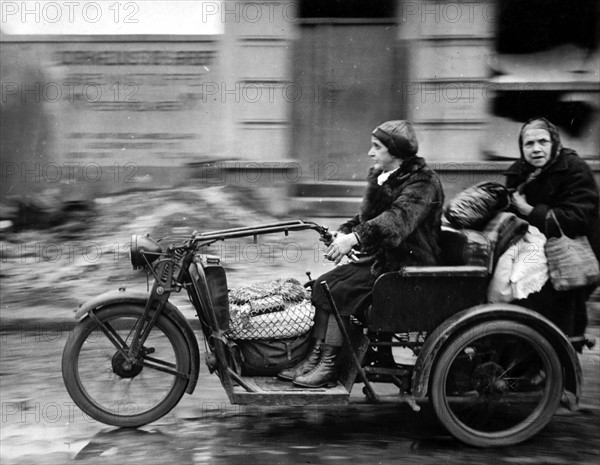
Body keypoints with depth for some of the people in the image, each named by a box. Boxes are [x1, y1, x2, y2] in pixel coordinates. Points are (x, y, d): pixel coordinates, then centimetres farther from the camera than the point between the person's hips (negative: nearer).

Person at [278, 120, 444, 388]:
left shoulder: (422, 182, -14)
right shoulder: (381, 178, 15)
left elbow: (398, 218, -30)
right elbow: (365, 217, 18)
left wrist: (356, 237, -41)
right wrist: (342, 233, -5)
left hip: (408, 265, -9)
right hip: (381, 257, 9)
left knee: (341, 291, -21)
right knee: (323, 284, -7)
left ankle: (328, 366, -14)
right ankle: (315, 357, -6)